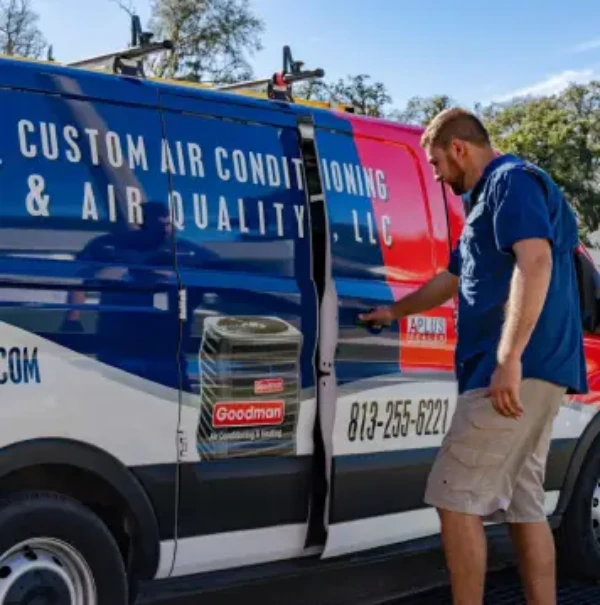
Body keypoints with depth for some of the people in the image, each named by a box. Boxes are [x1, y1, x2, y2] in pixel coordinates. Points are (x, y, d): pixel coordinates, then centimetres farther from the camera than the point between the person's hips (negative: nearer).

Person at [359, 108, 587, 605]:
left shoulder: (513, 180, -6)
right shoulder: (493, 196, 25)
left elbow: (535, 261, -23)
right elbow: (455, 279, 38)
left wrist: (510, 357, -30)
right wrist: (395, 311, 49)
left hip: (519, 370, -10)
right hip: (532, 373, 10)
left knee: (455, 497, -8)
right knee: (523, 504, 10)